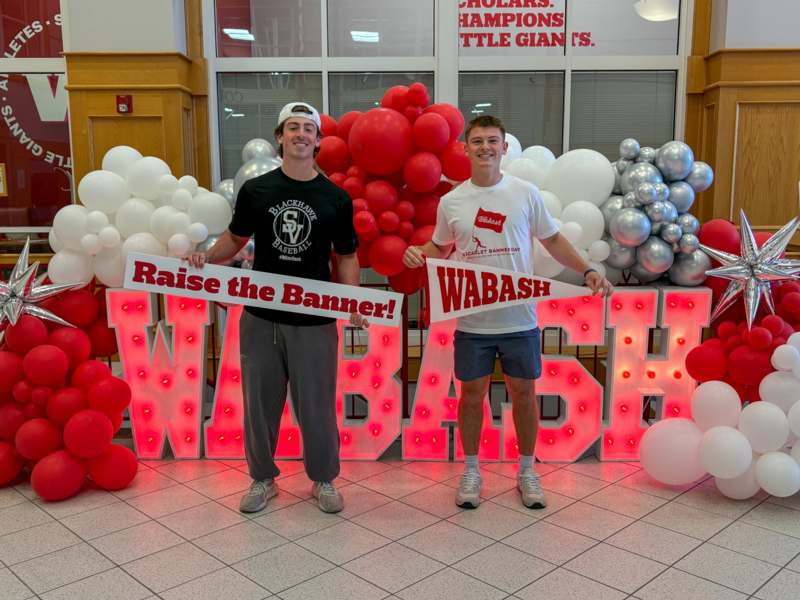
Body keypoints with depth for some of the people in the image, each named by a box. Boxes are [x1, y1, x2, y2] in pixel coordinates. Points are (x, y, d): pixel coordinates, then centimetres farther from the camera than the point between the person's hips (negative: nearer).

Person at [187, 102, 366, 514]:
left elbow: (346, 256, 5)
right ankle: (262, 478, 30)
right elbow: (236, 239, 12)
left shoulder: (336, 198, 1)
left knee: (317, 405, 6)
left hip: (315, 320, -1)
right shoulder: (256, 190, 2)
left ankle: (324, 479, 26)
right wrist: (207, 257, -8)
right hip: (261, 317, 1)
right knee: (260, 402, 11)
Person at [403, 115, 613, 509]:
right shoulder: (451, 201, 0)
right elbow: (440, 247, 14)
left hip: (519, 319, 0)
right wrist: (417, 253, -8)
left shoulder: (526, 193, -2)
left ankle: (526, 471, 29)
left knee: (523, 393, 11)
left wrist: (587, 271, -6)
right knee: (472, 393, 11)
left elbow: (553, 240, 6)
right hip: (472, 321, 1)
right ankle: (471, 470, 28)